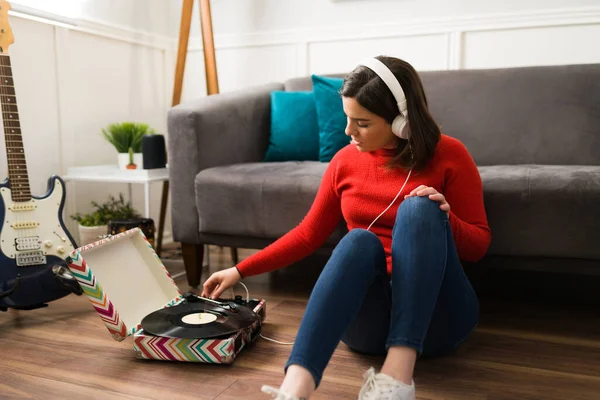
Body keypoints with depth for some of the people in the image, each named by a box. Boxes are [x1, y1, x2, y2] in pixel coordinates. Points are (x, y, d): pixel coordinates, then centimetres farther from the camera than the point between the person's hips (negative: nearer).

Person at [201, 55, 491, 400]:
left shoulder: (448, 155, -2)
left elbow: (479, 245, 1)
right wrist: (240, 271, 12)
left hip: (436, 315, -1)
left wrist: (444, 218, -21)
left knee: (418, 208, -28)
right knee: (360, 241, -32)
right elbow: (308, 234, 12)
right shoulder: (346, 160, 6)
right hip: (368, 316, 2)